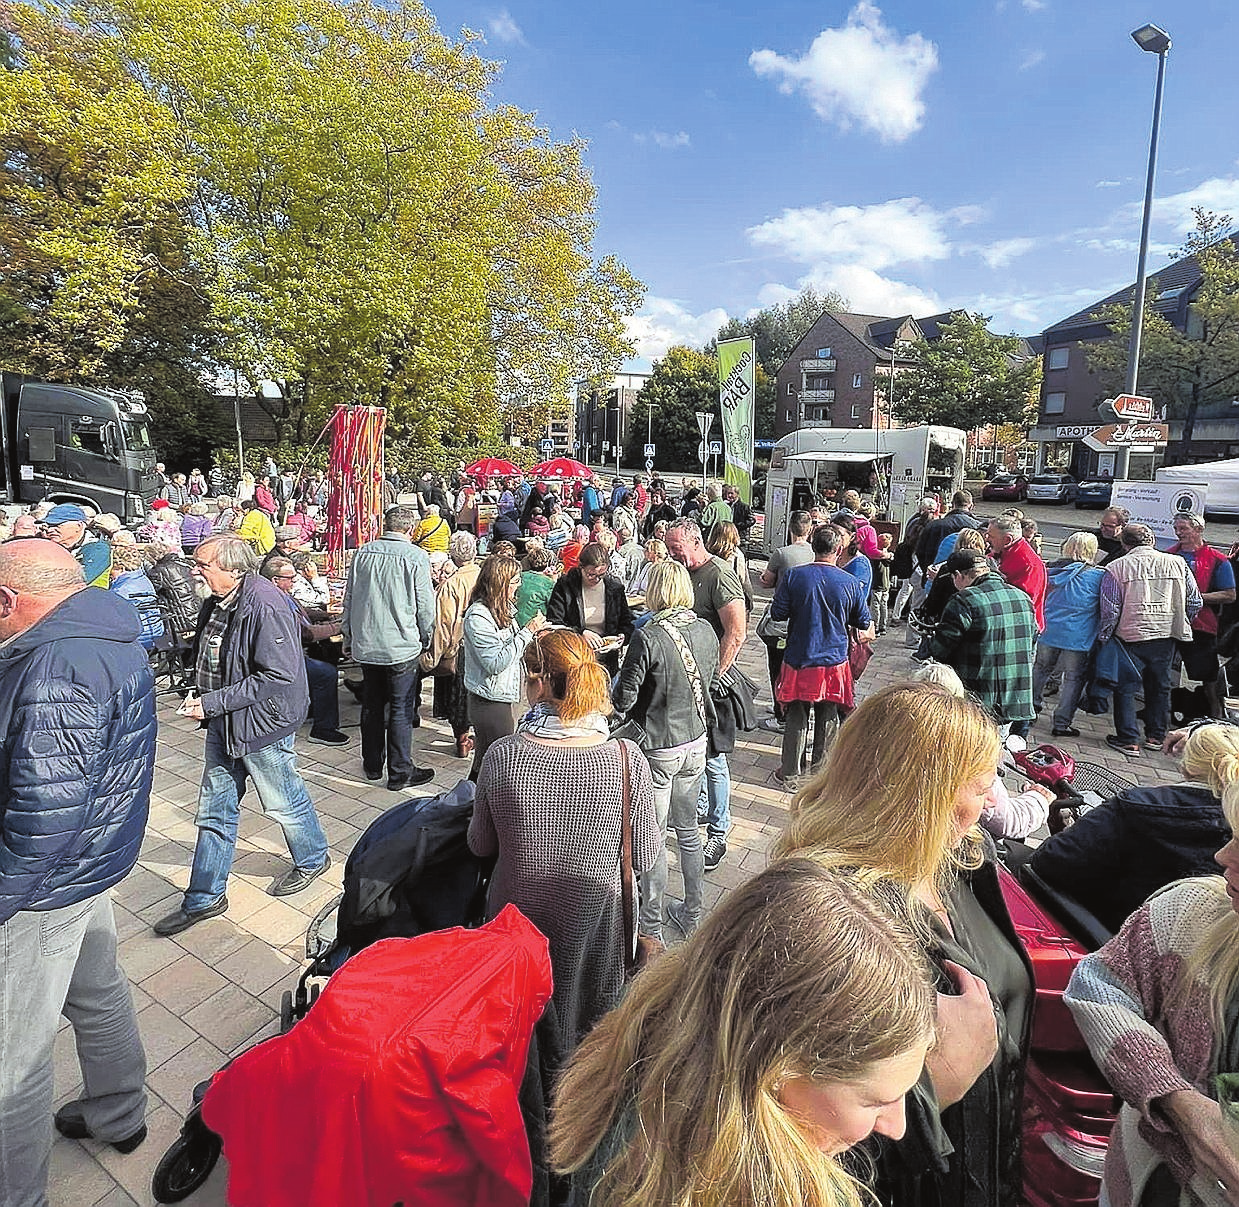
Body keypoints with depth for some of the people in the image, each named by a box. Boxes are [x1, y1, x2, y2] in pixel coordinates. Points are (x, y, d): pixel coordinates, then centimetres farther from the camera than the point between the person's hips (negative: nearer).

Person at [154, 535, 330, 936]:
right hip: (224, 723, 9)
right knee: (214, 809, 15)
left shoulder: (265, 607, -25)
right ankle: (205, 898, 29)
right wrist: (200, 697, 6)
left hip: (262, 722, -8)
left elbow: (279, 676, -28)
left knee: (283, 802, 12)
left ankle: (313, 858, 38)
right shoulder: (217, 603, 3)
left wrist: (213, 703, -24)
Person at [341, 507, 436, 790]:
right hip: (402, 647, -5)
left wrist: (349, 638, 19)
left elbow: (349, 599, 9)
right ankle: (400, 772, 13)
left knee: (371, 705, 17)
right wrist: (425, 641, 7)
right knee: (401, 709, 5)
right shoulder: (416, 557, -11)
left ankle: (372, 765, 30)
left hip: (365, 646, 5)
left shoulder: (363, 553, 2)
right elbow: (425, 605, -8)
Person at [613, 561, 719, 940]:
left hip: (658, 748, -6)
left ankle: (651, 926, 24)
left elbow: (624, 698, -17)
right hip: (696, 742, 6)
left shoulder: (647, 637, -22)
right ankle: (692, 915, 36)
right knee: (687, 829, 21)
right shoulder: (706, 631, -4)